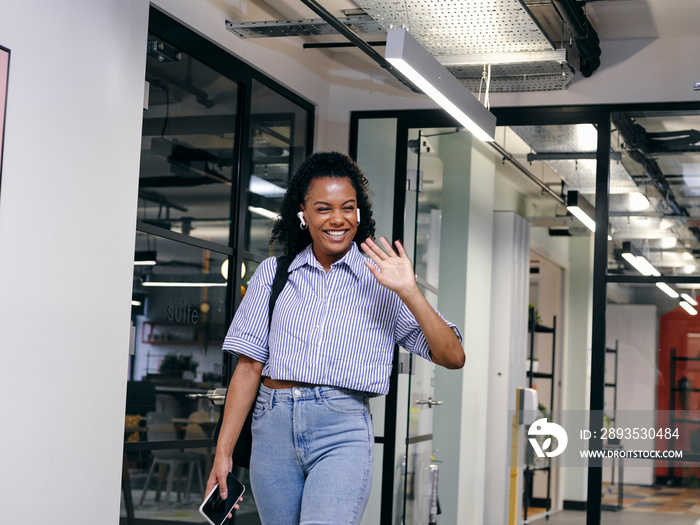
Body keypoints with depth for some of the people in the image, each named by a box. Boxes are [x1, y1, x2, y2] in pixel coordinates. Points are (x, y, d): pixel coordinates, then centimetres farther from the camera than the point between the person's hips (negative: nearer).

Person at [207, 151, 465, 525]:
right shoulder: (273, 273, 11)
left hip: (343, 430, -2)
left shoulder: (381, 283, 6)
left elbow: (453, 357, -1)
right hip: (273, 426, 3)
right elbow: (249, 367, 8)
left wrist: (408, 292, -12)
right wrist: (223, 452, 3)